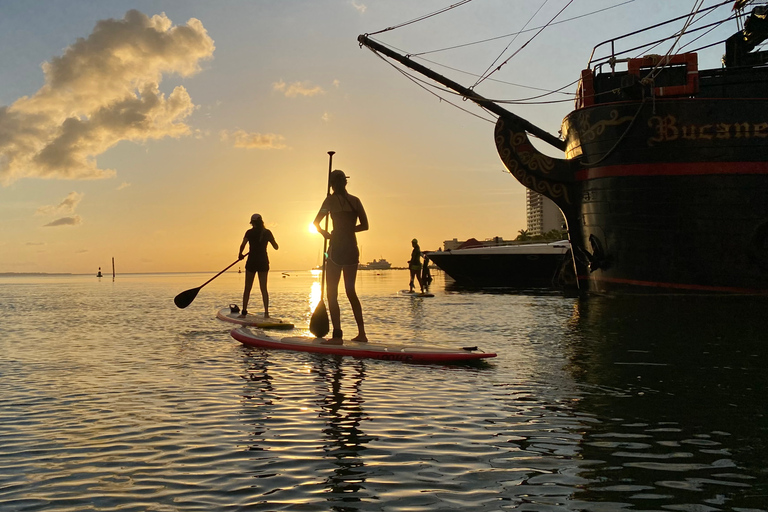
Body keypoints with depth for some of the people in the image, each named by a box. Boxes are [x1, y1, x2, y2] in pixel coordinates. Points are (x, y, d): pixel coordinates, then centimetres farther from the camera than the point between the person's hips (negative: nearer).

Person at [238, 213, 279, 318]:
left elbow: (243, 245, -17)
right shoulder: (267, 232, 2)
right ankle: (266, 312, -6)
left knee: (247, 288, 7)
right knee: (264, 288, 3)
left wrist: (240, 254, 1)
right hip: (263, 262, 2)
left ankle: (244, 311, 7)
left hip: (252, 261, -2)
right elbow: (276, 247, 7)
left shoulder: (250, 232, -5)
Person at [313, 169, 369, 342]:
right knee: (351, 291, 16)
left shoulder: (332, 199, -5)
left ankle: (337, 335, -5)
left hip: (337, 248, -5)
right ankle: (361, 333, 15)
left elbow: (316, 222, -8)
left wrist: (325, 233, 10)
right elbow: (364, 225, 7)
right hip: (352, 248, 5)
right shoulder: (355, 200, 7)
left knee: (332, 293, 1)